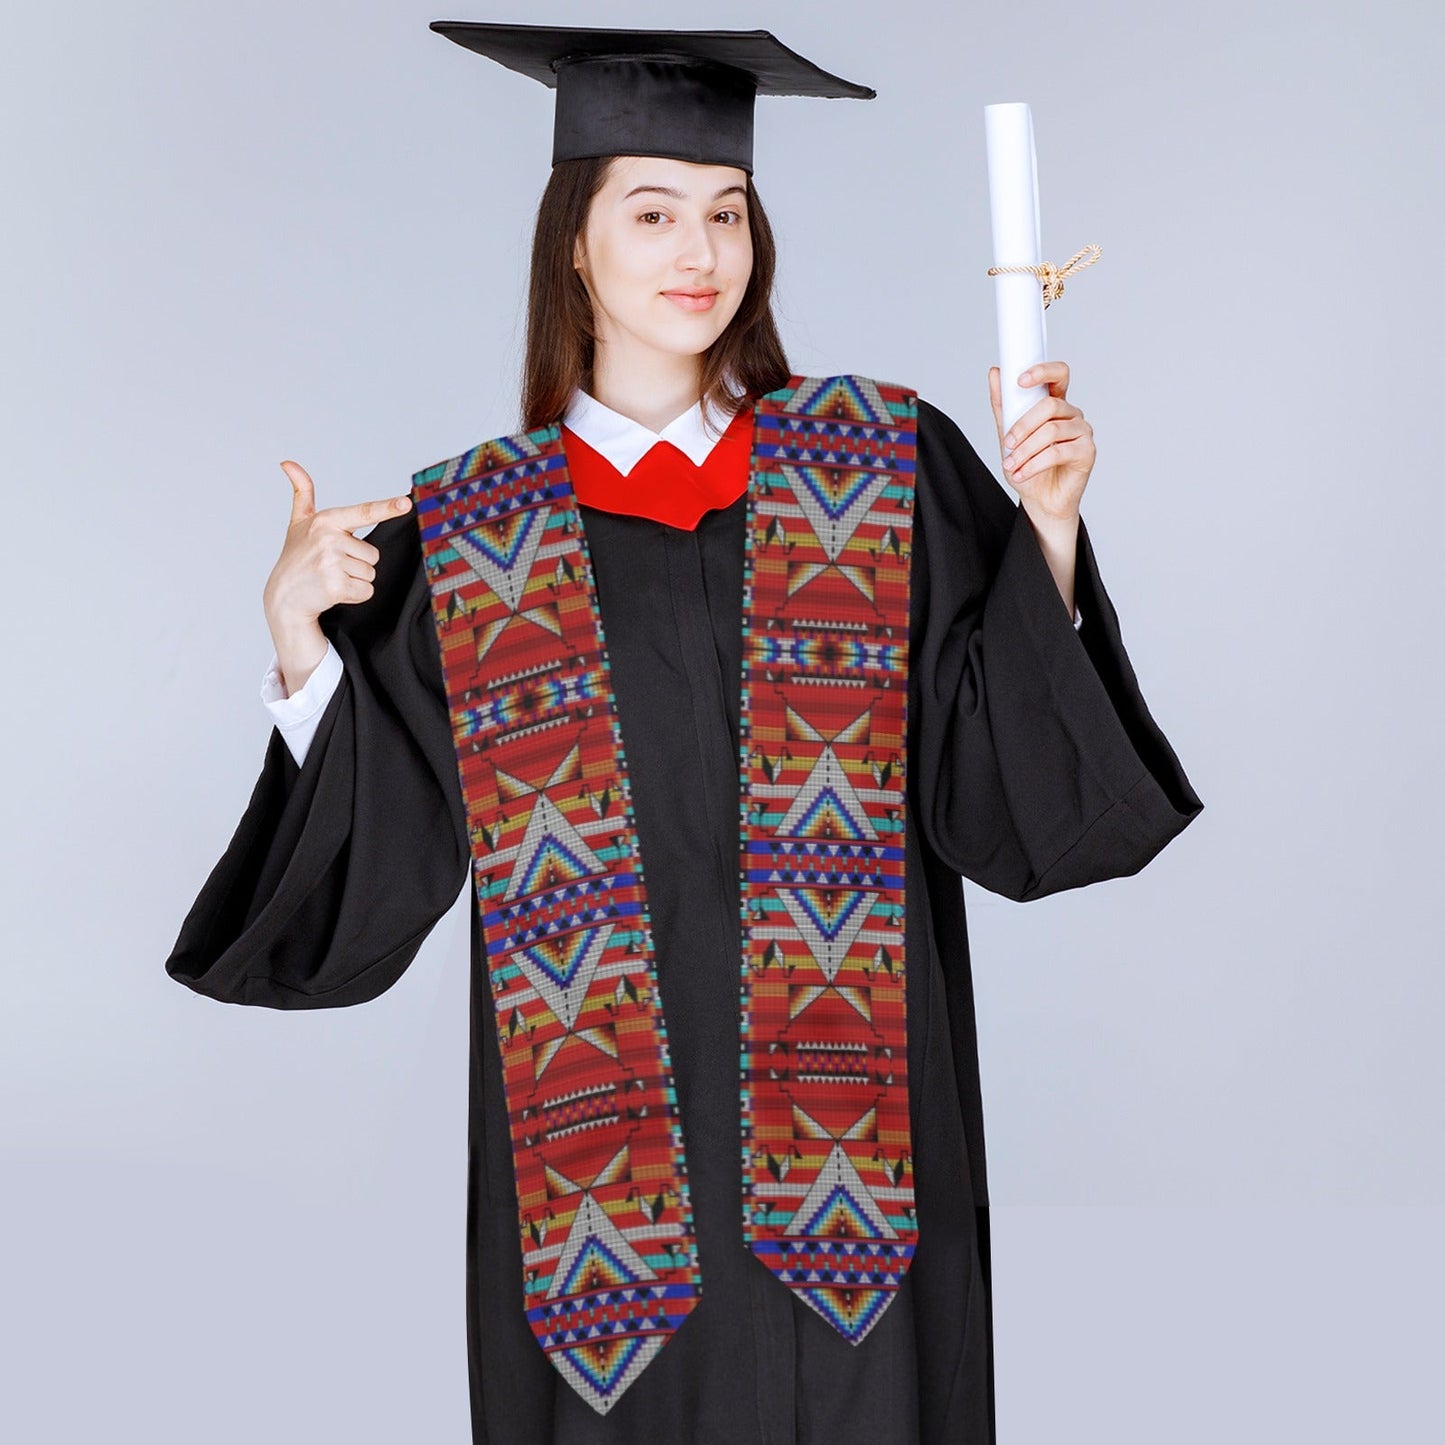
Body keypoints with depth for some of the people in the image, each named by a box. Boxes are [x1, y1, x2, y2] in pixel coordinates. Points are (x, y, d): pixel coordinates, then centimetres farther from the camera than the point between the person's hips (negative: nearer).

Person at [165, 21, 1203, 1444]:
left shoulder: (886, 469, 3)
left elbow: (1005, 789, -2)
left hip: (846, 1128, 0)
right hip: (600, 1155, 0)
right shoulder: (458, 533, 3)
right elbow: (373, 874, -1)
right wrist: (300, 643, -14)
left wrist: (1047, 528, -13)